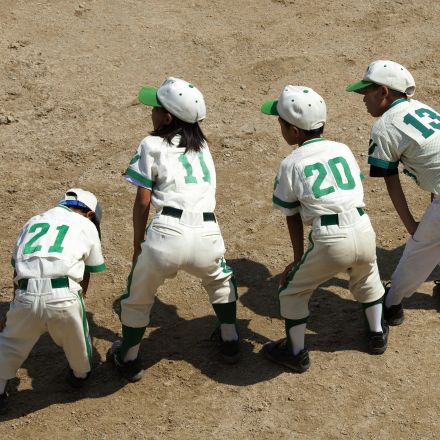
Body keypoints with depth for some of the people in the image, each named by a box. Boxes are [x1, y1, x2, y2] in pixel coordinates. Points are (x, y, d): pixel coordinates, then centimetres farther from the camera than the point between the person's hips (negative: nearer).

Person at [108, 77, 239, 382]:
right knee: (221, 280, 38)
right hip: (207, 234, 4)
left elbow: (143, 202, 5)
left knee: (138, 297, 23)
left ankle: (129, 359, 36)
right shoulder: (202, 145, 22)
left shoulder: (152, 145, 7)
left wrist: (138, 245, 14)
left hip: (167, 234, -4)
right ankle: (230, 342, 42)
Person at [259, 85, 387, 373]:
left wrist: (298, 259, 21)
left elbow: (293, 217, 10)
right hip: (364, 232, 5)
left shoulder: (291, 164, 5)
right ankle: (377, 334, 50)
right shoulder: (343, 149, 15)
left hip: (329, 241, -4)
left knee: (292, 290, 21)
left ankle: (296, 353, 30)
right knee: (367, 280, 37)